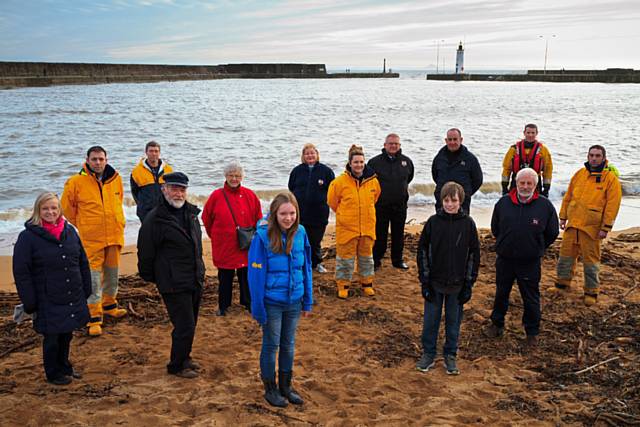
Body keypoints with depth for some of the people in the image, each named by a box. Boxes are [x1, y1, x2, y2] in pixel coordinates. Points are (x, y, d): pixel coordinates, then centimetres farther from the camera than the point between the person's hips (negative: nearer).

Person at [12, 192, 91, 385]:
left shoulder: (70, 231, 4)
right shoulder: (28, 237, -11)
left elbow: (83, 263, 12)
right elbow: (21, 273, -9)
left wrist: (86, 290, 10)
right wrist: (30, 302, -11)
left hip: (74, 299, 5)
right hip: (48, 302, -4)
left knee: (67, 334, 18)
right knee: (51, 337, 9)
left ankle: (64, 366, 39)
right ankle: (54, 373, 28)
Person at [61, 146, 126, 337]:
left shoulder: (115, 178, 2)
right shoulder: (77, 182, -10)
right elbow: (67, 206, 3)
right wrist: (80, 223, 10)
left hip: (114, 234, 5)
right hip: (91, 237, -4)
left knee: (112, 271, 16)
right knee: (93, 274, -4)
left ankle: (109, 304, 36)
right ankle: (94, 317, 2)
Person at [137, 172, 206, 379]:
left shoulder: (191, 213, 7)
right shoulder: (155, 219, -16)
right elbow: (146, 253, -10)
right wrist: (150, 276, -1)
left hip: (195, 281, 7)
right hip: (174, 284, -7)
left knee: (190, 324, 18)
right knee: (184, 326, -3)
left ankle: (184, 358, 37)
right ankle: (176, 366, 16)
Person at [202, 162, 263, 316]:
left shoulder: (250, 195, 0)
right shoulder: (217, 196, -5)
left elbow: (258, 218, 9)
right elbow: (207, 218, 5)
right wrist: (215, 235, 9)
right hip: (224, 246, -1)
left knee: (246, 275, 10)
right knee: (225, 277, 9)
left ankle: (248, 303, 27)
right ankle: (223, 306, 24)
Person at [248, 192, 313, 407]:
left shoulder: (300, 233, -7)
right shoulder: (263, 236, -19)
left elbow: (306, 268, 2)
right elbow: (256, 274, -15)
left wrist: (308, 301, 5)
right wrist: (258, 308, -14)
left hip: (294, 301, 4)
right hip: (272, 303, -4)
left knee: (289, 344, 18)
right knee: (271, 345, 12)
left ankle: (286, 385, 36)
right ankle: (270, 389, 30)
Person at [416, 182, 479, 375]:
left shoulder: (468, 224, -5)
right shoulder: (433, 222, -5)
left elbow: (474, 254, 1)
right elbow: (423, 250, -1)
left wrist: (469, 283, -1)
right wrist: (424, 281, -4)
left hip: (457, 284, 0)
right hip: (434, 282, 0)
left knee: (453, 320, 11)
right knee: (430, 319, 9)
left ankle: (450, 355, 26)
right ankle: (428, 354, 24)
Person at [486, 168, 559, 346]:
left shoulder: (545, 205, -7)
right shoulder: (503, 202, -3)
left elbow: (552, 233, 5)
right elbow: (495, 228, 12)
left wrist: (536, 248, 8)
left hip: (530, 263, -2)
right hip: (504, 260, 2)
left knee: (531, 299, 10)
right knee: (501, 294, 17)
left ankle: (532, 332, 25)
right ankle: (497, 324, 35)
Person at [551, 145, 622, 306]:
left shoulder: (610, 178, -7)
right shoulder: (580, 173, 8)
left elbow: (613, 204, -11)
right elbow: (568, 196, 14)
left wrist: (606, 227, -14)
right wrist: (563, 217, 11)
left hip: (591, 227, -5)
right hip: (572, 223, 5)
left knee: (590, 259, 3)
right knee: (566, 253, 13)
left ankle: (591, 292, 15)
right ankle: (563, 284, 28)